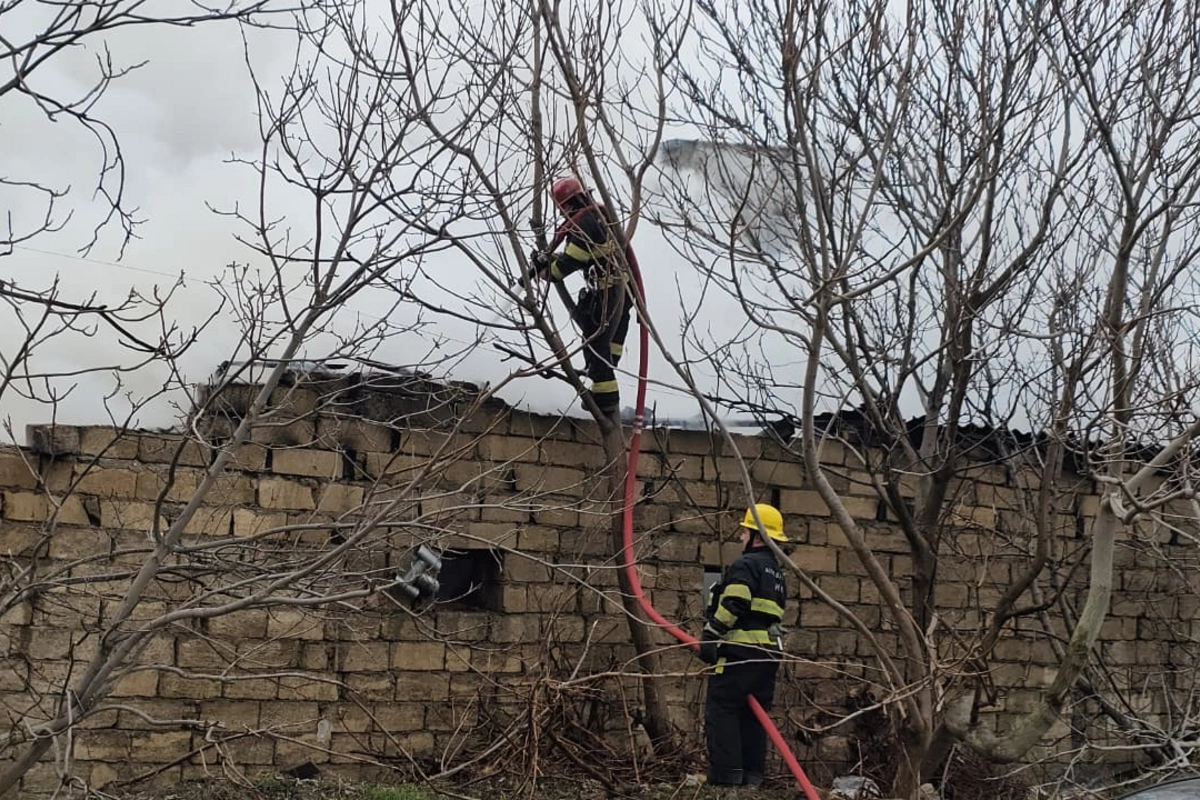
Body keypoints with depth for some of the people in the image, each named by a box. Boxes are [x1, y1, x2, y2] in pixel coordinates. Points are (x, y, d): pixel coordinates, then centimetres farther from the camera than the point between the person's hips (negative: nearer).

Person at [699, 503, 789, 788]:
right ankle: (752, 774, 11)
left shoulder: (746, 565, -7)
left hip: (741, 648, -9)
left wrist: (711, 635, -17)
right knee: (753, 714, 12)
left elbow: (733, 605, -19)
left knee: (721, 710, -7)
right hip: (769, 650, 9)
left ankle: (726, 773, -12)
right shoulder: (776, 572, 22)